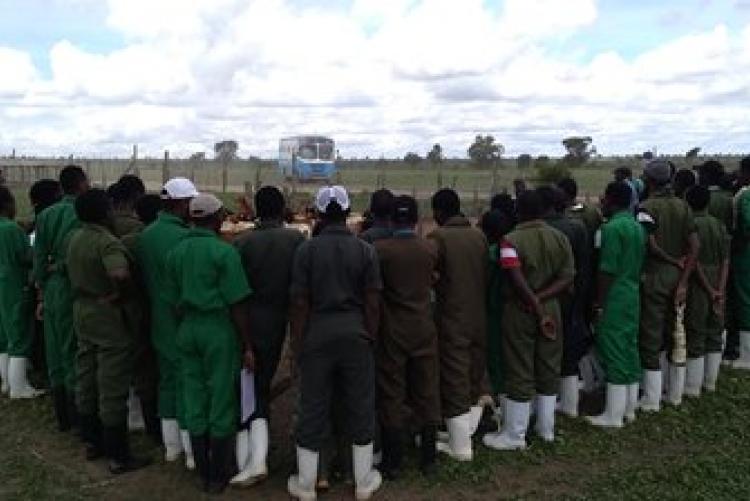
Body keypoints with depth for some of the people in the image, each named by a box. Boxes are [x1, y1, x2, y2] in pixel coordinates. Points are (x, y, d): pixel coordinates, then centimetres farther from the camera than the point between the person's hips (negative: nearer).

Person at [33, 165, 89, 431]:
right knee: (73, 350, 3)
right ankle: (76, 415, 13)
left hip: (51, 287, 6)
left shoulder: (45, 215, 5)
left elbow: (39, 257, 7)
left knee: (55, 352, 14)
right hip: (72, 288, -6)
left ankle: (62, 417, 27)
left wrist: (42, 291, 14)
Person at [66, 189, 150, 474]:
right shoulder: (108, 242, -22)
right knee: (112, 387, -1)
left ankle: (92, 442, 32)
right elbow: (120, 274, -39)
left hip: (82, 314, 9)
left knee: (86, 380, 17)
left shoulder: (74, 237, 5)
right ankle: (118, 456, 9)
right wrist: (125, 294, -21)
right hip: (109, 318, -9)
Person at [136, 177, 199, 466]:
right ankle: (193, 451, 14)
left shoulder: (145, 236, 3)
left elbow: (143, 277, 10)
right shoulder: (183, 237, -22)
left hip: (159, 323, 8)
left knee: (167, 380, 18)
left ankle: (171, 445, 30)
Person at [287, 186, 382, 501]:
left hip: (317, 337, 0)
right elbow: (373, 302, -2)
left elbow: (300, 303, -5)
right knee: (360, 407, 12)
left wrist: (297, 344, 3)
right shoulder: (365, 250, -2)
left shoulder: (307, 250, -5)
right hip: (355, 336, 1)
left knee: (313, 409, 9)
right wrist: (370, 337, 9)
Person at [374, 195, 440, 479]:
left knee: (392, 395, 7)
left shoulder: (380, 249, -12)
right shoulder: (430, 249, -3)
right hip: (424, 330, 3)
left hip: (392, 331, -2)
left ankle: (393, 462, 16)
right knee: (426, 394, 12)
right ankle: (428, 458, 22)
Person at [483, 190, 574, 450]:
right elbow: (567, 278, -6)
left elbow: (517, 280, -24)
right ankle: (546, 428, 29)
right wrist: (541, 299, -12)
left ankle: (514, 434, 15)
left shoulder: (511, 239, -14)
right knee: (549, 369, 16)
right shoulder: (559, 238, 0)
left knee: (519, 372, 4)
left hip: (520, 312, -4)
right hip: (551, 309, 4)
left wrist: (536, 307, -17)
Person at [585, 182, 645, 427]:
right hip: (633, 296, 8)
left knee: (614, 353, -2)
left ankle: (613, 415, 6)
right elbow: (639, 265, 14)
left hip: (614, 299, -8)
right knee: (630, 350, 14)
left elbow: (607, 271, -18)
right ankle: (629, 408, 25)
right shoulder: (638, 227, 10)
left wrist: (599, 304, -12)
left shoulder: (612, 228, -16)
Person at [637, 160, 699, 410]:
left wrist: (673, 260, -7)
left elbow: (651, 245, -24)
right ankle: (676, 394, 27)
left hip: (654, 277, -5)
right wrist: (683, 282, -3)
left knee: (651, 338, 2)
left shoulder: (646, 207, -12)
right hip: (678, 277, 6)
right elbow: (694, 246, -2)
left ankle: (652, 400, 9)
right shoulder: (683, 206, 4)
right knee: (675, 333, 16)